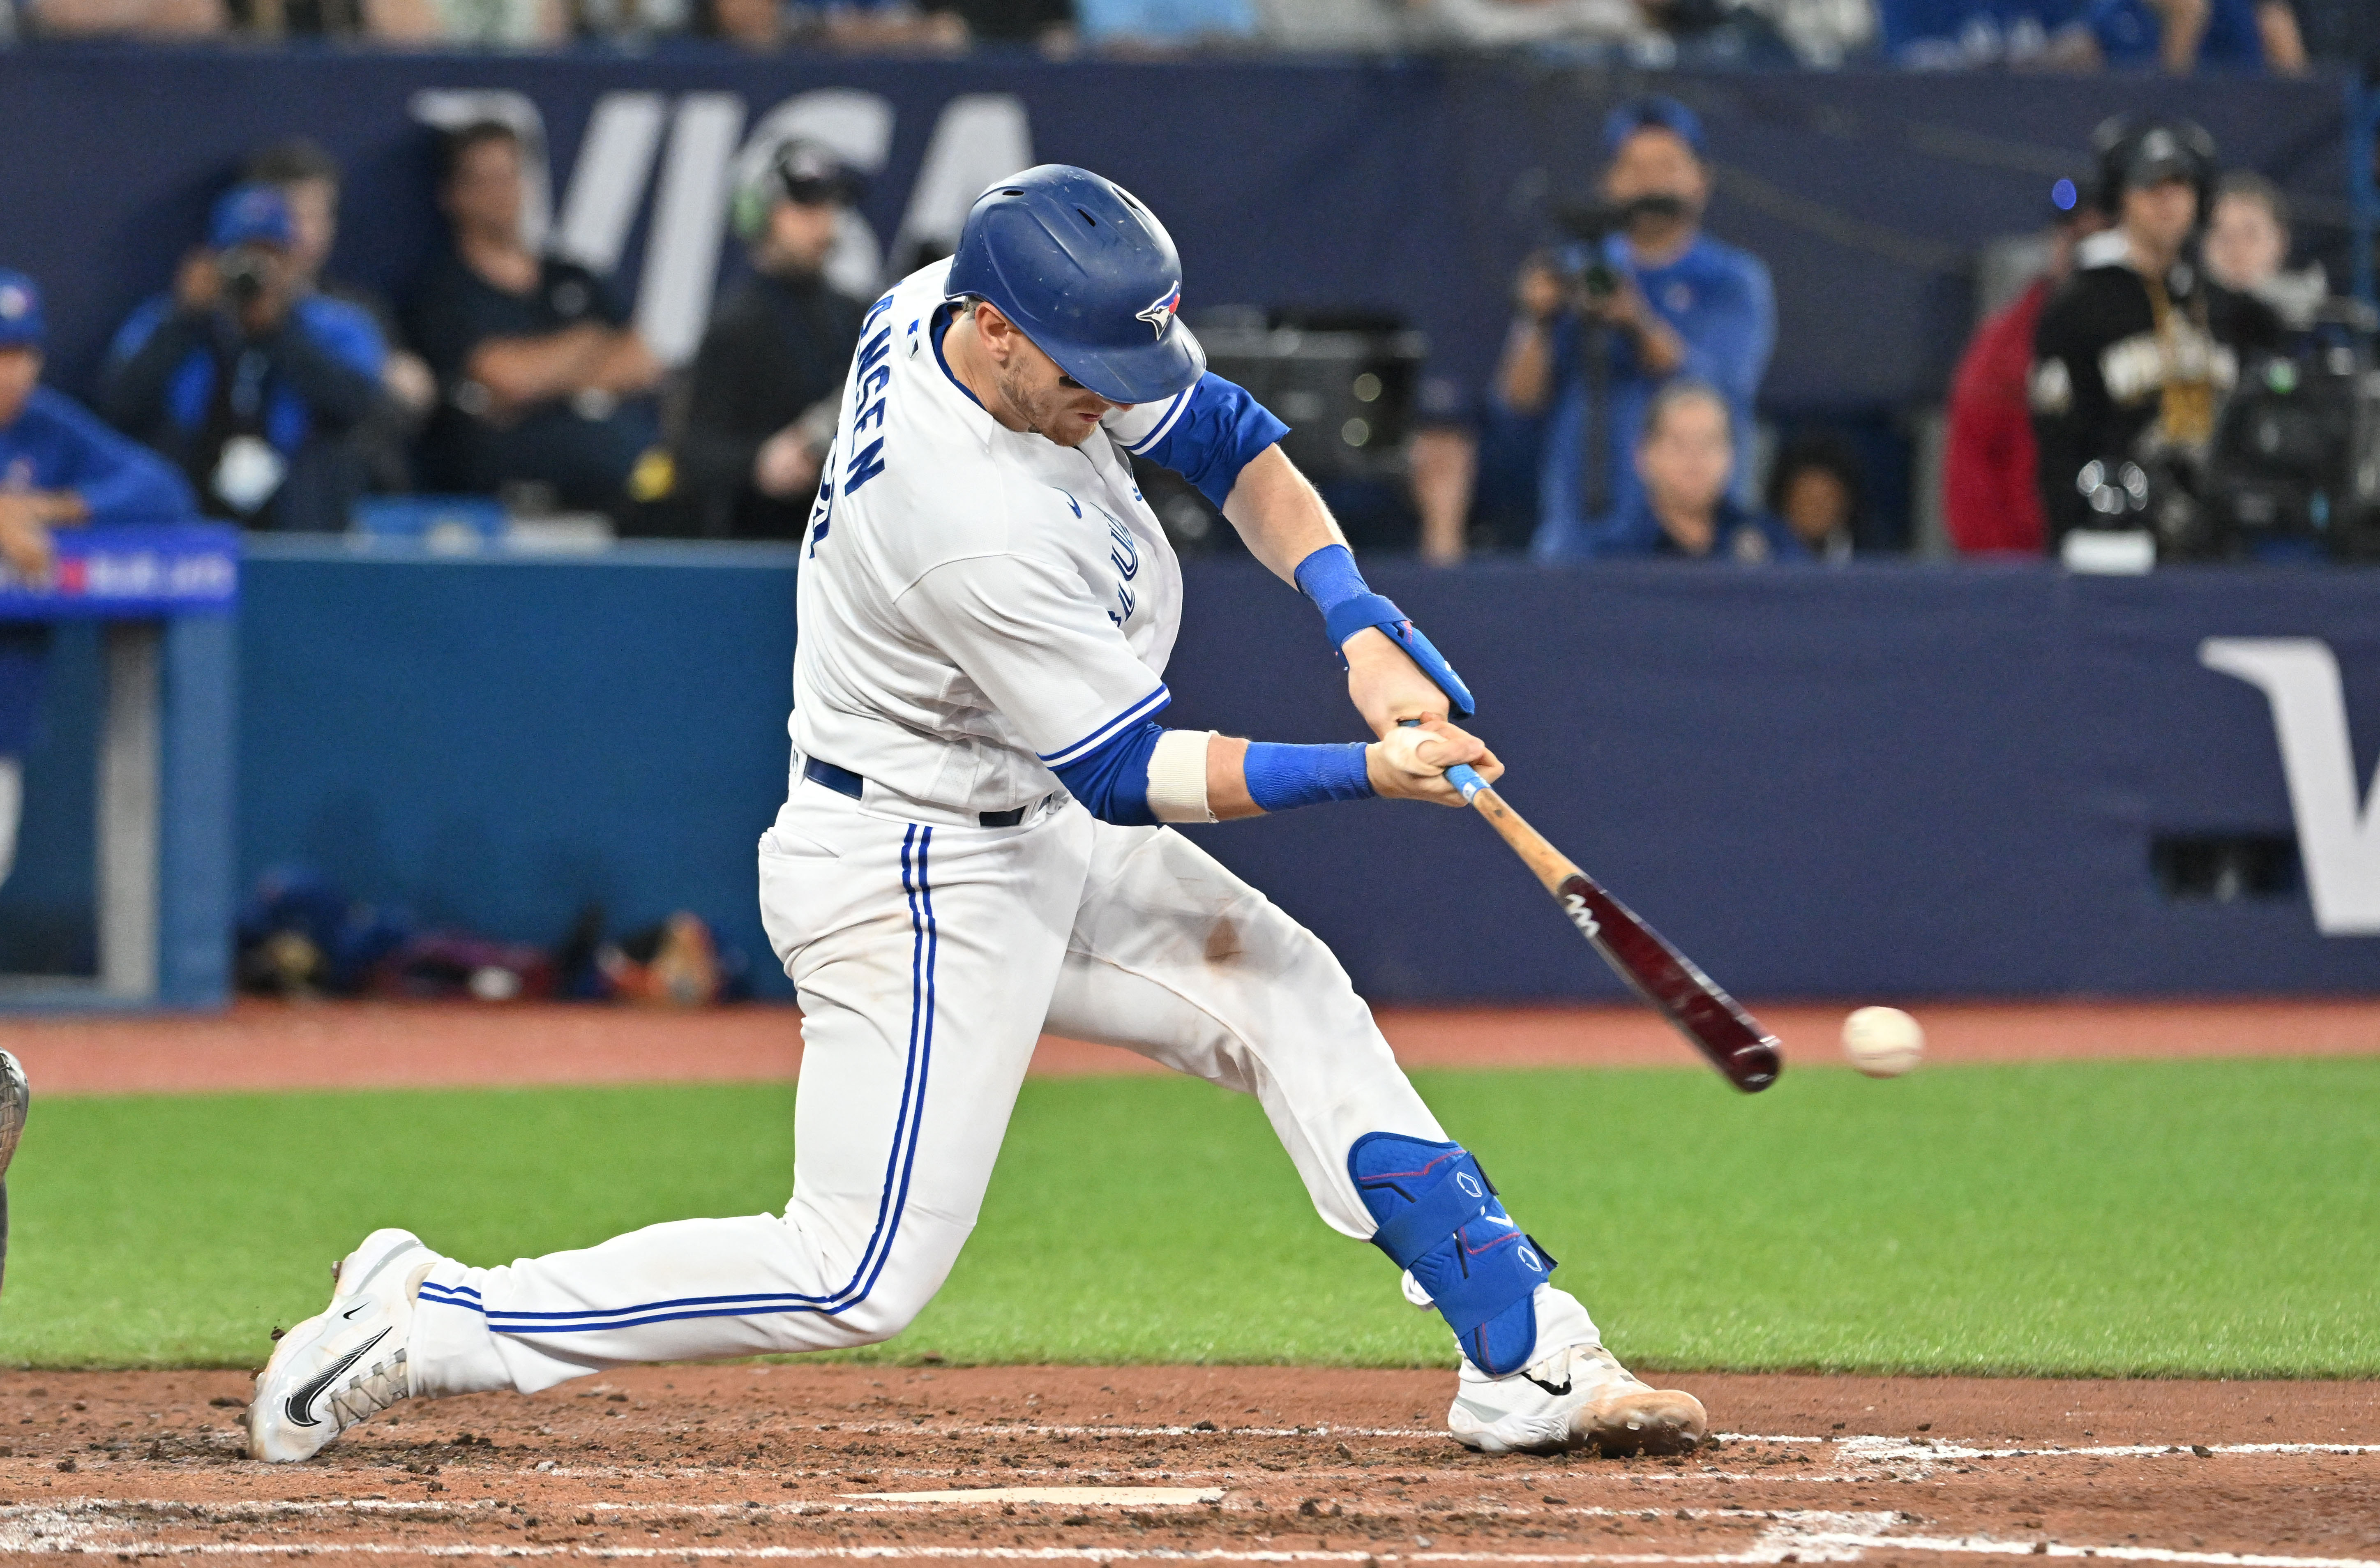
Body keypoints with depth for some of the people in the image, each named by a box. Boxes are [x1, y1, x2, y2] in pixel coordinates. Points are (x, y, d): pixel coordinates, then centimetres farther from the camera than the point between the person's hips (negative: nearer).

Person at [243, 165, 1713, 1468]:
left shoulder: (953, 306, -8)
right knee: (861, 1279, -8)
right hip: (918, 889, -10)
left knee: (1291, 994, 10)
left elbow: (1227, 435, 4)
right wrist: (1364, 773, -25)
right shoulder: (977, 527, -34)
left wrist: (1357, 620, -9)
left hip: (1025, 830, 10)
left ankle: (1525, 1358, 12)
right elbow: (1132, 775, -23)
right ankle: (428, 1323, -1)